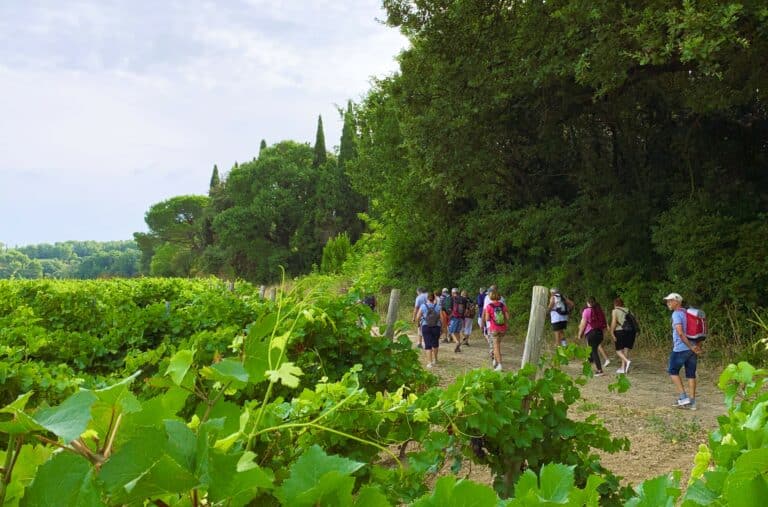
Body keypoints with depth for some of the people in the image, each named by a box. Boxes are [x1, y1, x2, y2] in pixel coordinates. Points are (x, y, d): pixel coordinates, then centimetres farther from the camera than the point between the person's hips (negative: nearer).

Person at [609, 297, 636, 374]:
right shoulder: (628, 310, 16)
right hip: (631, 332, 5)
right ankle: (623, 368, 7)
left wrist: (612, 333, -12)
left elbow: (614, 322, -11)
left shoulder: (615, 311, 1)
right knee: (626, 351, 10)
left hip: (620, 332, -5)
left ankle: (627, 361, -21)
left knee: (619, 350, 4)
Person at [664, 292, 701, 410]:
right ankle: (692, 401, 10)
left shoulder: (676, 314, -12)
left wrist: (691, 347, -17)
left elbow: (680, 333, -23)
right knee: (691, 375, 8)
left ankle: (683, 397, 1)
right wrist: (697, 346, 11)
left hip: (680, 349, -7)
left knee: (673, 371, 8)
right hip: (692, 349, 7)